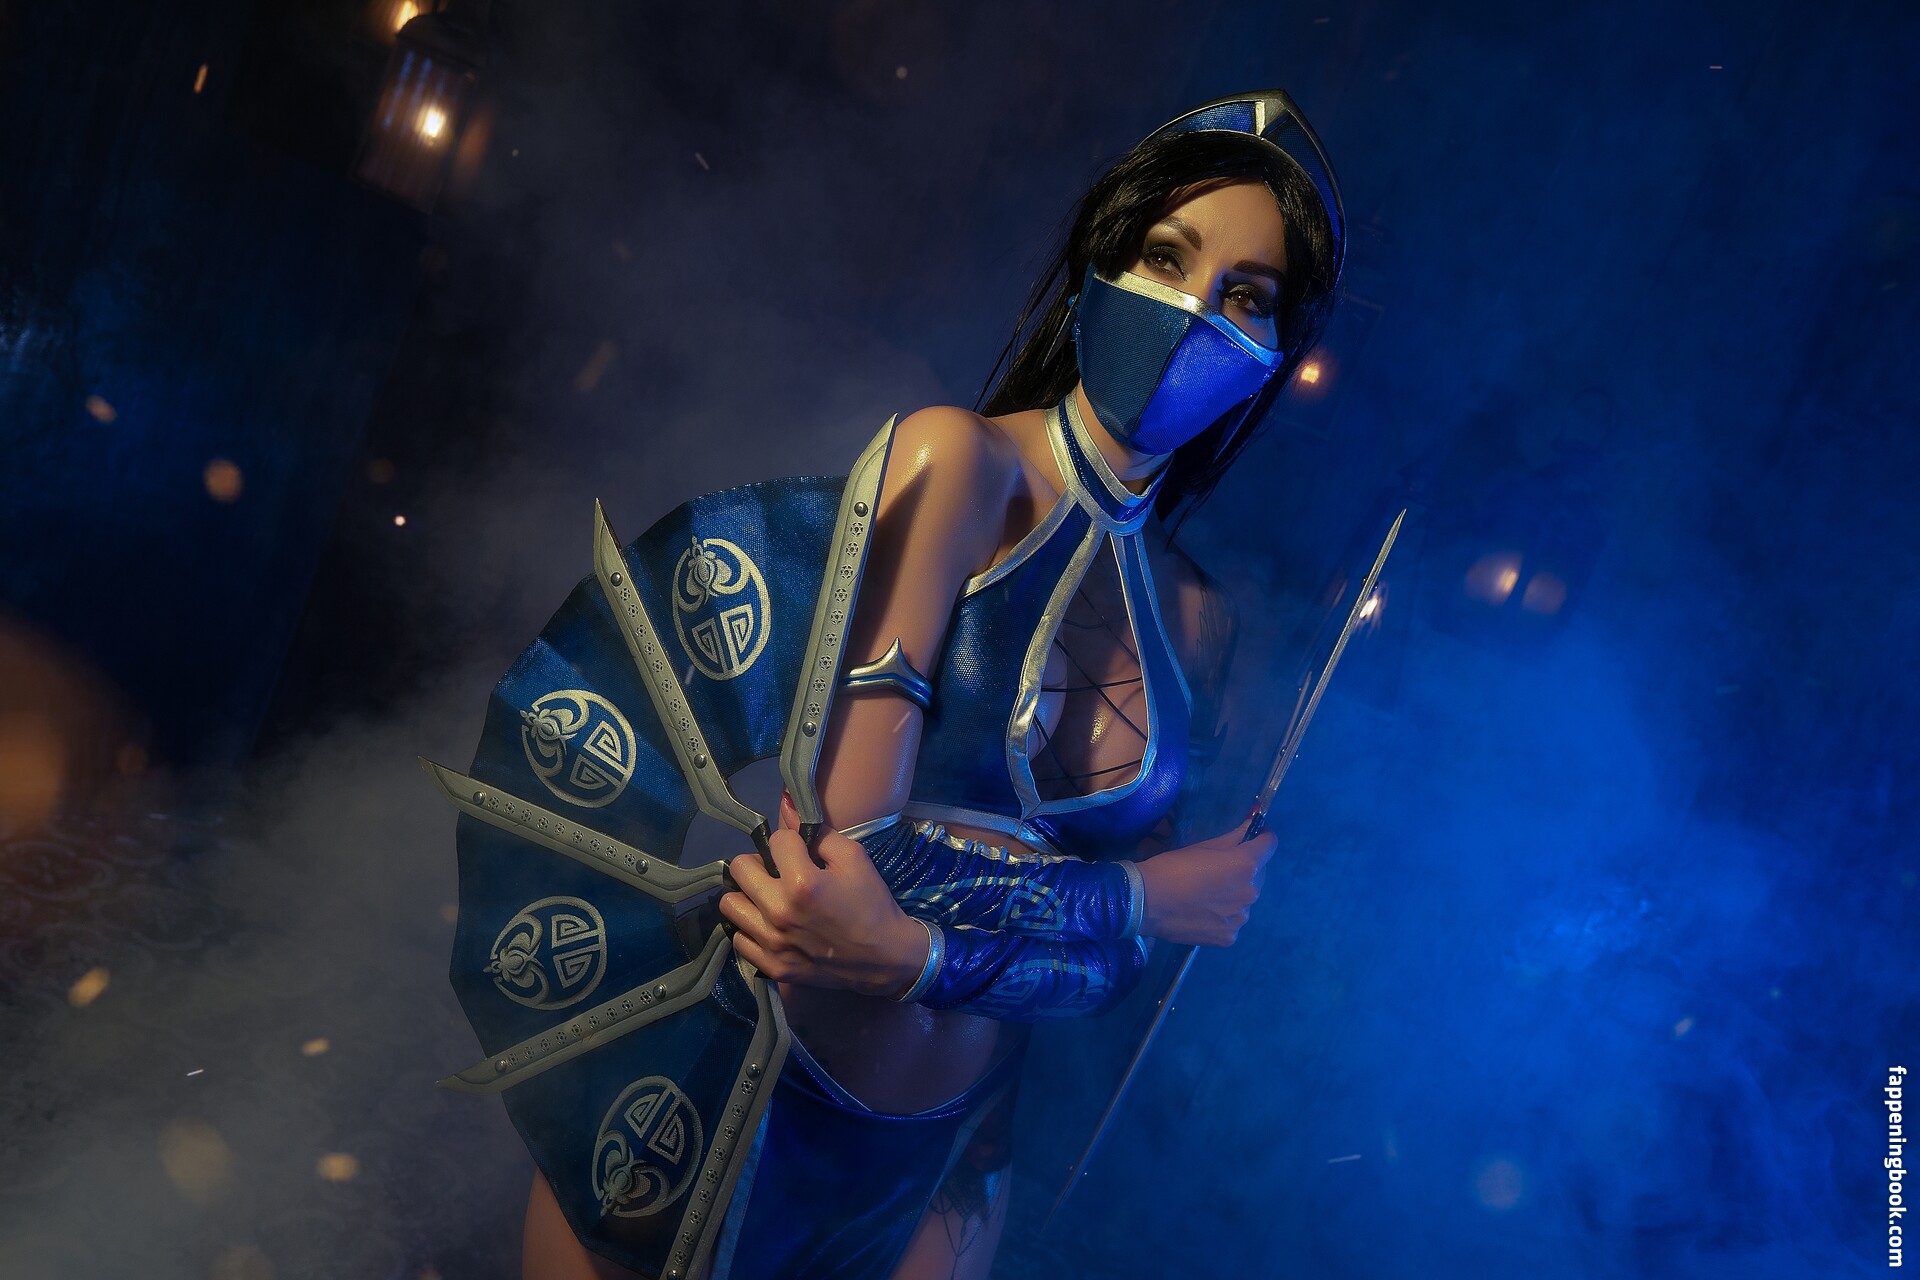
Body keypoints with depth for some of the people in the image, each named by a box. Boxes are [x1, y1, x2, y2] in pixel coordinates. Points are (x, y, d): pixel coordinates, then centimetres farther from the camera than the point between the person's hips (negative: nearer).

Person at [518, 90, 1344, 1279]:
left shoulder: (1196, 619, 0)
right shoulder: (958, 458, -15)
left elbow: (1108, 963, -3)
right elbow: (859, 842, -23)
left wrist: (916, 953, -21)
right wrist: (1150, 896, -12)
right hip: (724, 1093, -4)